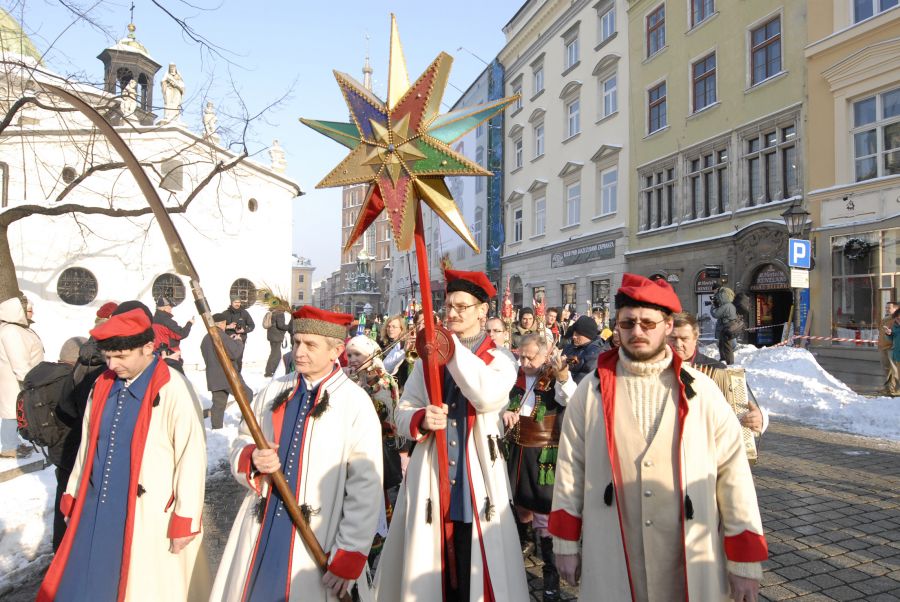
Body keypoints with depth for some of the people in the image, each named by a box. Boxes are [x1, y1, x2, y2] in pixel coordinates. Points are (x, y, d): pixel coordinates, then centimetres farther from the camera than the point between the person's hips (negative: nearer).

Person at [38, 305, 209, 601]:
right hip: (97, 509, 7)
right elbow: (89, 445, 16)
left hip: (151, 514, -6)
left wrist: (184, 521, -15)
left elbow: (192, 456, -17)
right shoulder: (103, 385, 5)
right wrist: (73, 496, 17)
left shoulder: (173, 390, -18)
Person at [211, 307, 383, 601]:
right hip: (260, 532, 5)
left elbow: (366, 488, -13)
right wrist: (251, 459, -11)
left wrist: (348, 557, -12)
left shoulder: (356, 403, -13)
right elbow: (242, 444, 12)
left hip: (316, 542, -4)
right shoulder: (274, 389, 2)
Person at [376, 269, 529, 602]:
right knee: (428, 568, 12)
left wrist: (452, 346, -21)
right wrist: (421, 420, -18)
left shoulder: (500, 358, 0)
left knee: (475, 572, 6)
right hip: (430, 478, 3)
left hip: (477, 481, -2)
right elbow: (403, 412, 5)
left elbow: (487, 398, -22)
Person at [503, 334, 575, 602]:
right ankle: (526, 540, 49)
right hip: (517, 449, 5)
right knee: (519, 500, 22)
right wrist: (504, 412, -12)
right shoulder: (516, 376, 4)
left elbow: (570, 399, -31)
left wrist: (563, 375, -51)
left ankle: (552, 573, 13)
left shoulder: (554, 379, -11)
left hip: (543, 454, -5)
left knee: (544, 513, -2)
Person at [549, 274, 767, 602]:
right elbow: (570, 469, 2)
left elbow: (733, 475, -2)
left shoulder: (702, 392, -5)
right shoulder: (591, 390, -3)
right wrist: (566, 543, 5)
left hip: (691, 566, 0)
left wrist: (745, 561, -1)